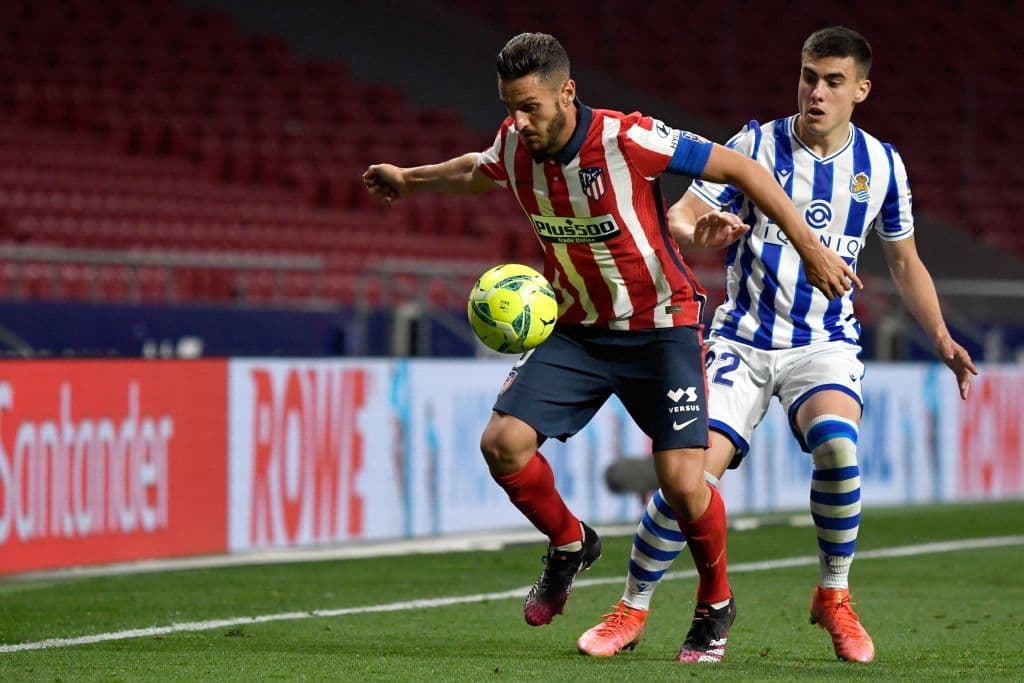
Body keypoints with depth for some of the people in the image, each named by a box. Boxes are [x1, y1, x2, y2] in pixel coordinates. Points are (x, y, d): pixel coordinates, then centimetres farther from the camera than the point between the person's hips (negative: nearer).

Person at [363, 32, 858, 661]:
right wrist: (409, 180, 27)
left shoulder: (626, 139, -25)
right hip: (577, 331, 5)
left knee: (682, 481, -16)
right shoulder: (514, 146, -7)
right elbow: (478, 170, 21)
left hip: (662, 326, -5)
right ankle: (570, 545, 16)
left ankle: (716, 598, 14)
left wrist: (811, 249, -21)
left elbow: (742, 169, -19)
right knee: (502, 443, -13)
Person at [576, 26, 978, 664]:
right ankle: (632, 610, 6)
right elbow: (681, 212, -8)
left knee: (838, 443, -30)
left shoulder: (882, 164, 3)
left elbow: (905, 261, 16)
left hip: (825, 342, 1)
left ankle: (834, 596, -7)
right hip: (744, 340, -1)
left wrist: (942, 338, 6)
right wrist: (697, 232, -32)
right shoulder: (757, 145, -5)